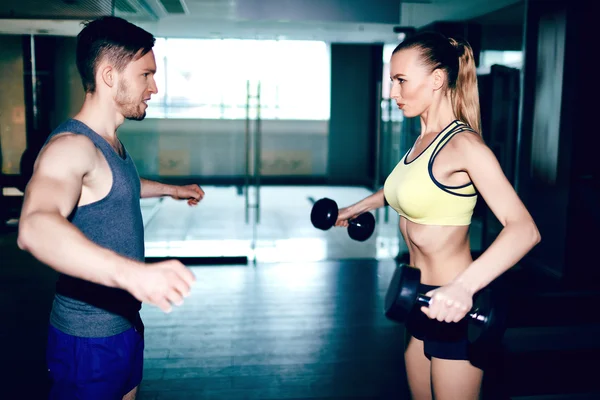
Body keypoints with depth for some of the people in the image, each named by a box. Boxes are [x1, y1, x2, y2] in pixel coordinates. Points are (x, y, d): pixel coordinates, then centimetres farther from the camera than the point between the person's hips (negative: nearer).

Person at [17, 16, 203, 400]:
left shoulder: (111, 142, 6)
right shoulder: (70, 146, -25)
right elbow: (36, 227, -45)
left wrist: (173, 190, 41)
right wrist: (132, 272, -60)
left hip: (125, 323, 9)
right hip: (89, 341, -9)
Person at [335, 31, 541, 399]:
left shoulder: (464, 144, -19)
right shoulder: (424, 139, 6)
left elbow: (525, 230, -30)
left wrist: (464, 286, -44)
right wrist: (356, 208, 35)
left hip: (453, 308, -8)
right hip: (422, 299, 8)